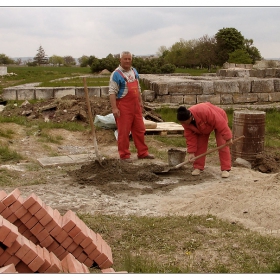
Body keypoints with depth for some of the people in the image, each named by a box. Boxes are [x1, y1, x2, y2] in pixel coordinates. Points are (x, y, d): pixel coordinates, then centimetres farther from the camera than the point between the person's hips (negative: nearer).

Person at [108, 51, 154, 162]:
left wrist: (140, 102, 18)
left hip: (135, 105, 7)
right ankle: (124, 155, 8)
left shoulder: (134, 71, 12)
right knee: (123, 132, -1)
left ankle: (143, 152, 22)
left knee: (140, 130, 12)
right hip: (123, 106, -7)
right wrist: (114, 108, -23)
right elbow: (112, 92, -16)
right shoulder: (116, 74, -11)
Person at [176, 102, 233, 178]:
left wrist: (228, 138, -35)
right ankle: (198, 167, 7)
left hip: (218, 120, -5)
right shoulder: (186, 122, -24)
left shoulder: (204, 111, -45)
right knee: (199, 145, -3)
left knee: (222, 145, -13)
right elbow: (190, 137, -16)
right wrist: (191, 152, -20)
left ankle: (226, 169, -10)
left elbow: (220, 123, -39)